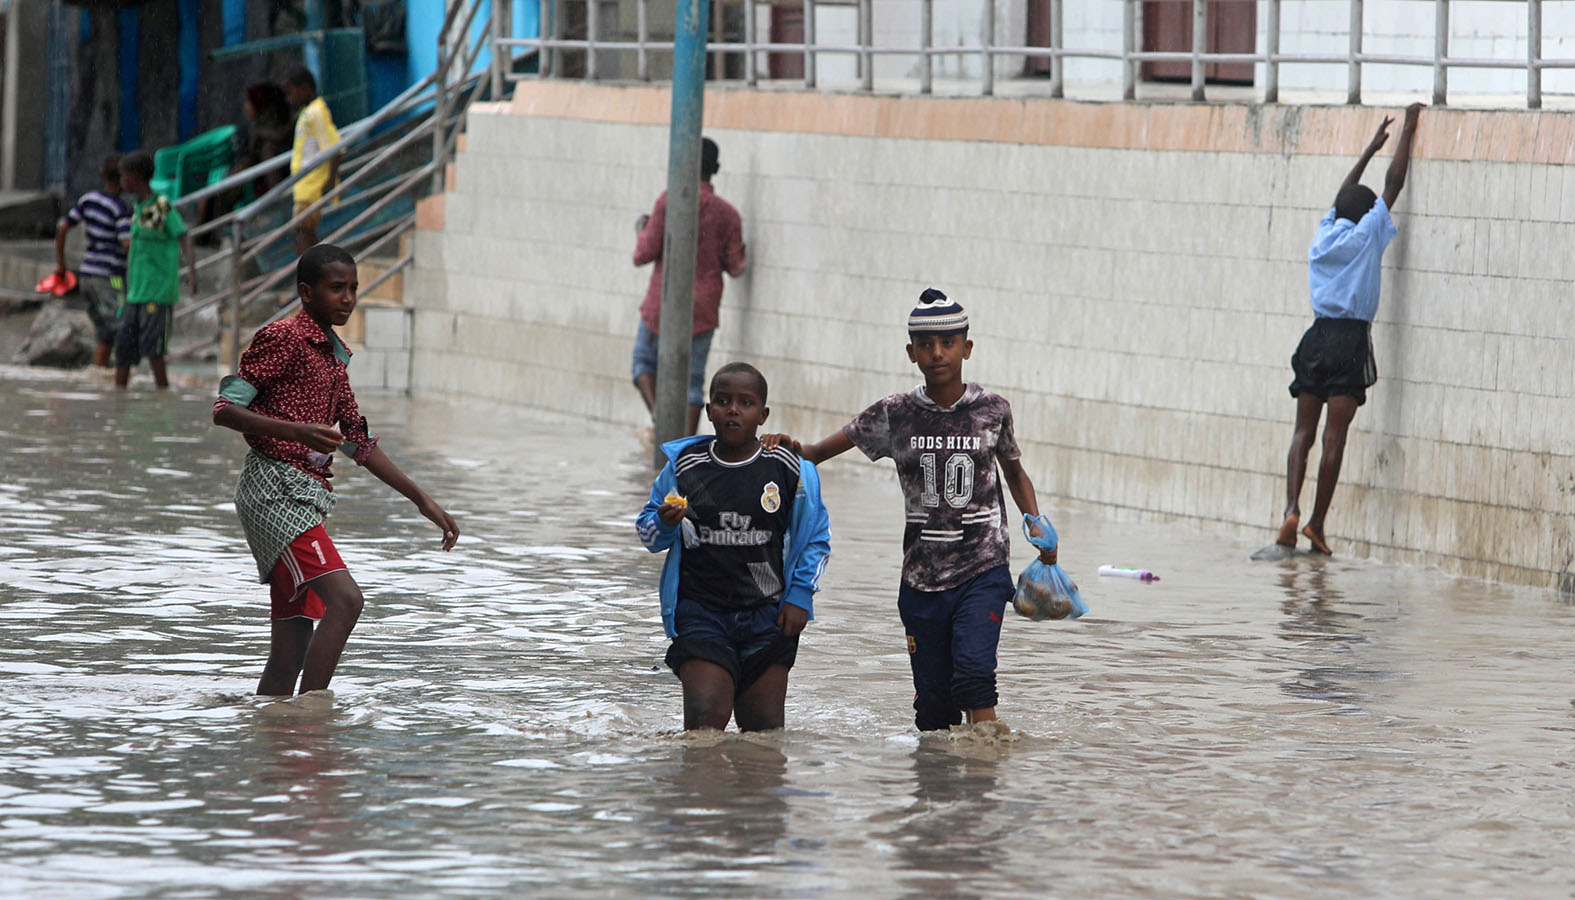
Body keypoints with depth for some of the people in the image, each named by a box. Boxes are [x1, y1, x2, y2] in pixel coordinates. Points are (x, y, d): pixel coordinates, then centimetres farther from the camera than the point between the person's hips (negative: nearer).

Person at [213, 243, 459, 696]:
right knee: (343, 598, -22)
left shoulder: (333, 357, 21)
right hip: (274, 486, -9)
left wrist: (422, 500, 24)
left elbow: (359, 443, 27)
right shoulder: (283, 339, -5)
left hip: (305, 497, 9)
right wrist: (299, 432, -24)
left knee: (291, 652, 4)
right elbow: (225, 409, -12)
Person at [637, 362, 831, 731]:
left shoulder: (791, 471, 0)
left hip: (767, 616, 1)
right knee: (706, 719, -16)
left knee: (764, 728, 2)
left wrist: (800, 596, 1)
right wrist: (665, 524, -10)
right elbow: (648, 534, 13)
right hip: (701, 613, -1)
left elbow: (815, 538, 11)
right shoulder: (683, 467, 2)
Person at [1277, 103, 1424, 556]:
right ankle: (1317, 523, -4)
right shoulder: (1365, 237, -2)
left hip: (1317, 335, 5)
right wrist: (1407, 131, 12)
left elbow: (1344, 195, 29)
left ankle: (1292, 508, -15)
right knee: (1334, 437, -3)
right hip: (1350, 340, -5)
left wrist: (1371, 148, 39)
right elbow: (1393, 185, 3)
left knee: (1303, 432, 4)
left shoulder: (1324, 234, 12)